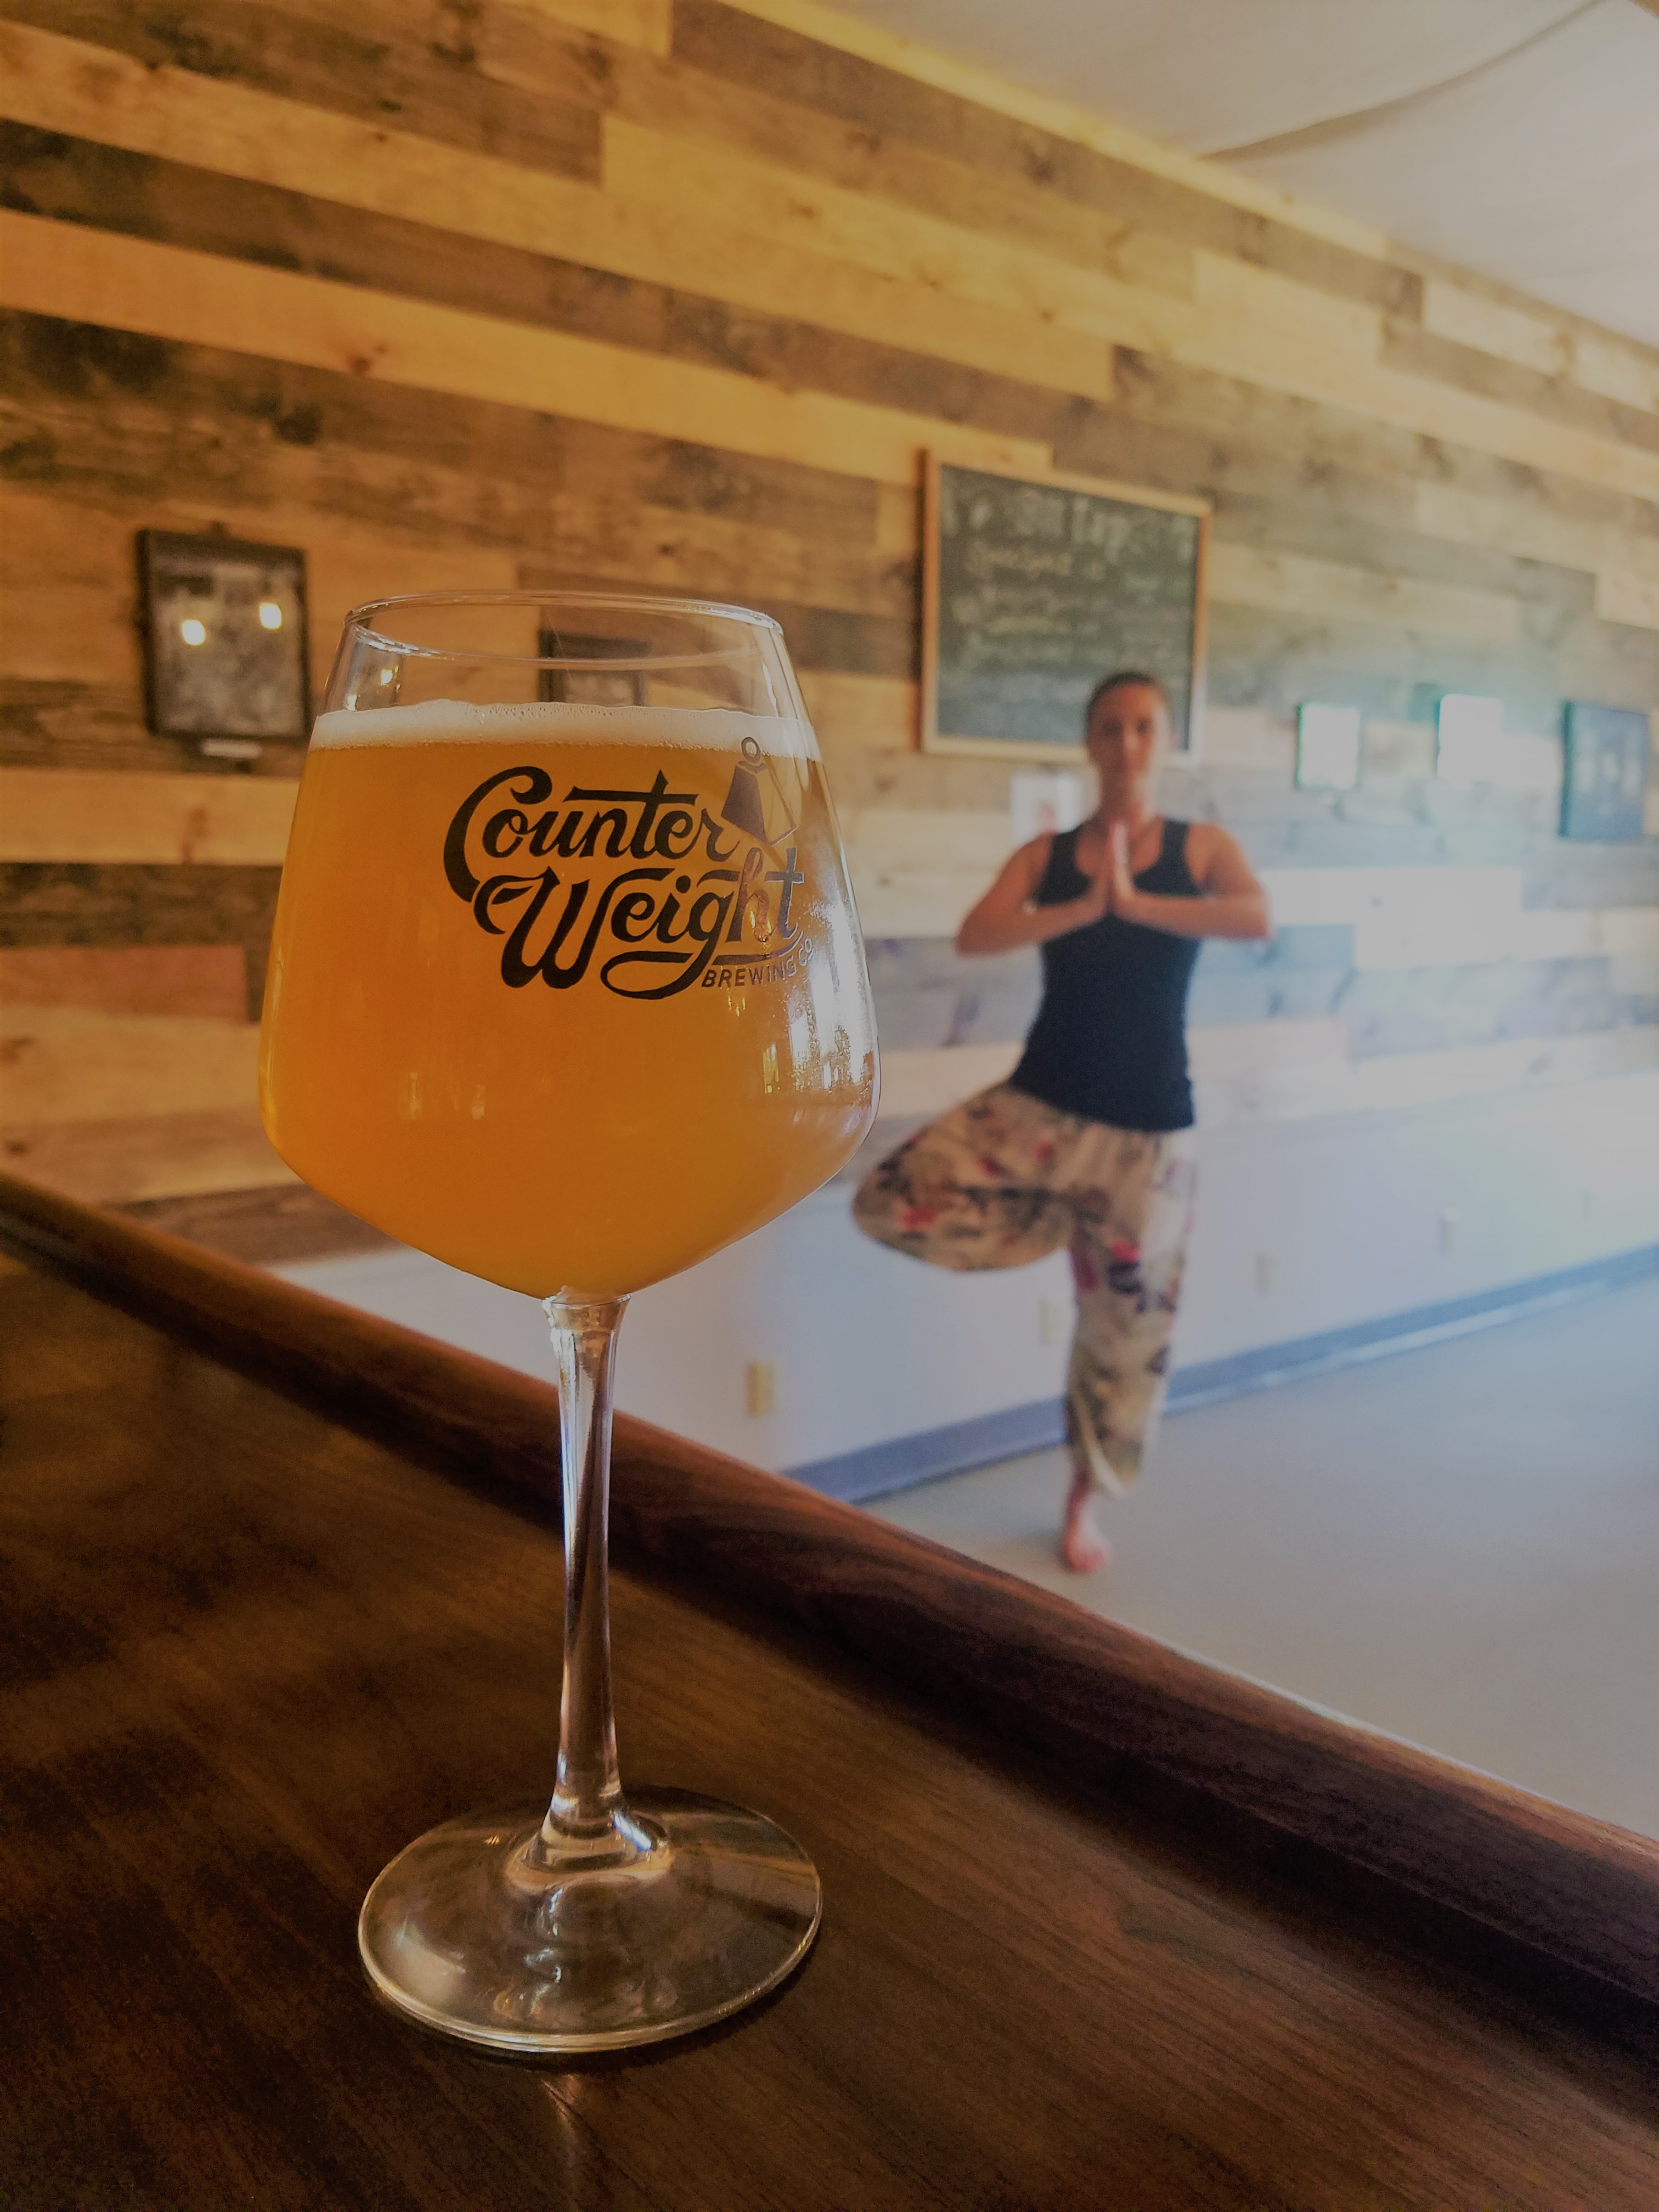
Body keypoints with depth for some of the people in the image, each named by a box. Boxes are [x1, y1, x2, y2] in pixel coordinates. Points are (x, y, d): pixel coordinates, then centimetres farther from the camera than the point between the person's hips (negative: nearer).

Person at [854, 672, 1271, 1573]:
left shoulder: (1200, 847, 1)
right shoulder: (1046, 855, 3)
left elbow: (1258, 919, -20)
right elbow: (972, 936, -15)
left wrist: (1133, 902, -25)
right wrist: (1082, 907, -25)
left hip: (1148, 1126, -1)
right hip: (1040, 1105, 1)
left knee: (1127, 1322, 7)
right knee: (890, 1204, -18)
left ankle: (1085, 1498, 32)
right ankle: (1060, 1227, 7)